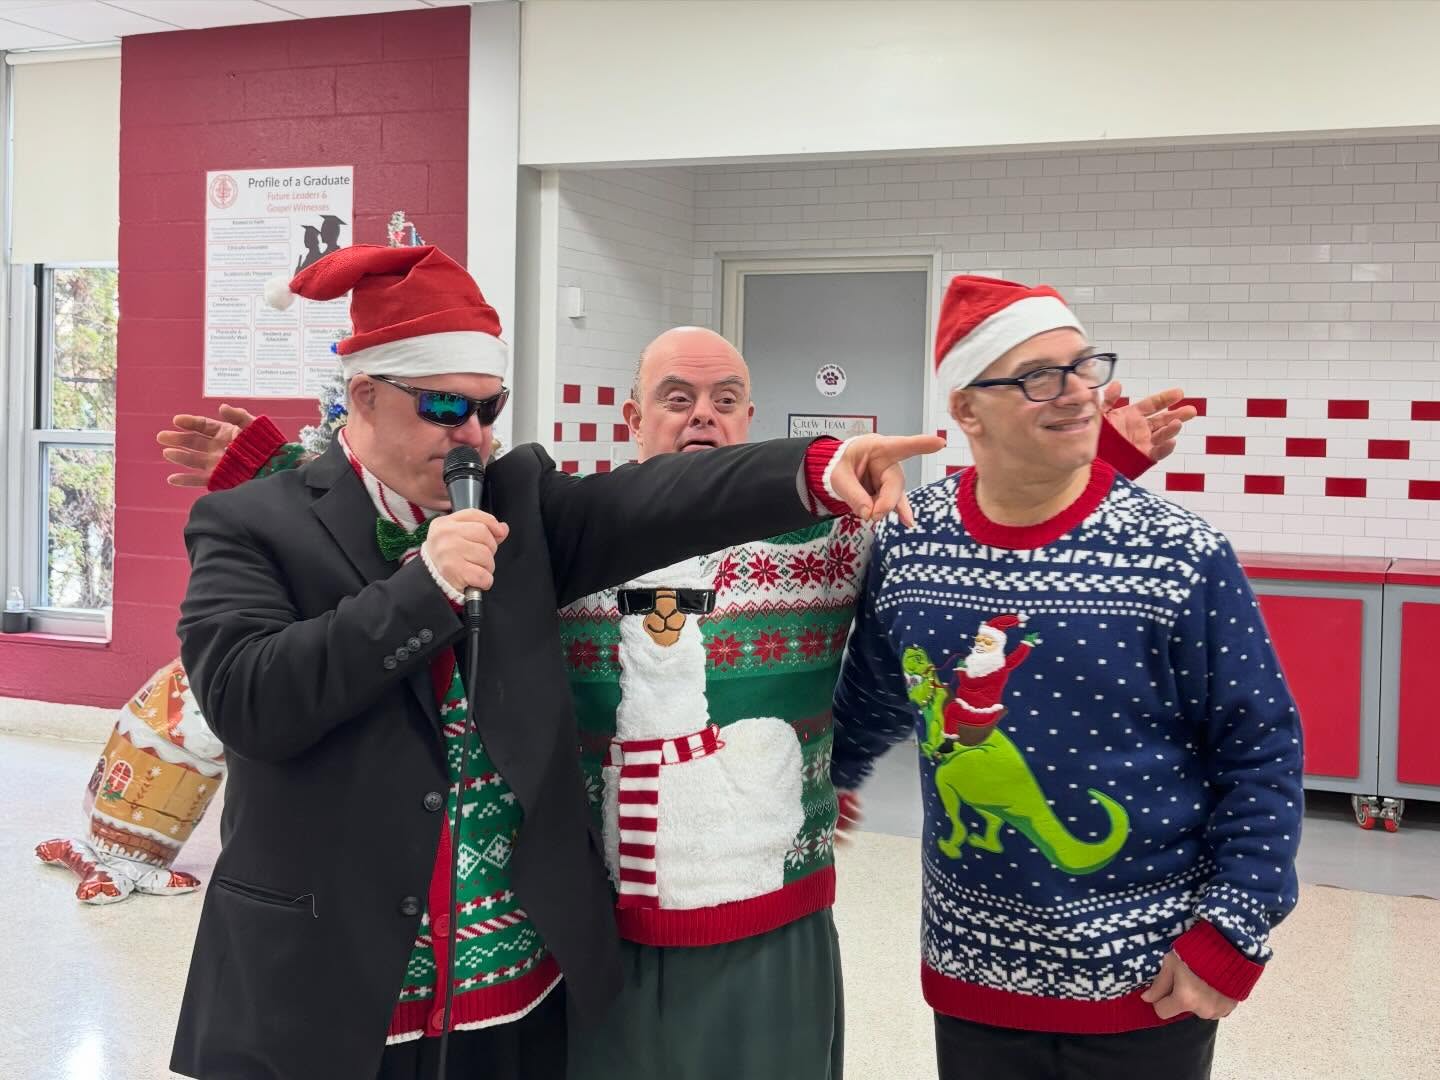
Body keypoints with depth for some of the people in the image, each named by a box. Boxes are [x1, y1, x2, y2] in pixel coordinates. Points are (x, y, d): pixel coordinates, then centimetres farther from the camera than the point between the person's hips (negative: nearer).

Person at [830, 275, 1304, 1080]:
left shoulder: (1180, 557, -14)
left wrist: (1233, 936, -11)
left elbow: (1263, 751, -9)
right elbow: (873, 700, 12)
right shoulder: (907, 545, -5)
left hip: (1148, 977, -2)